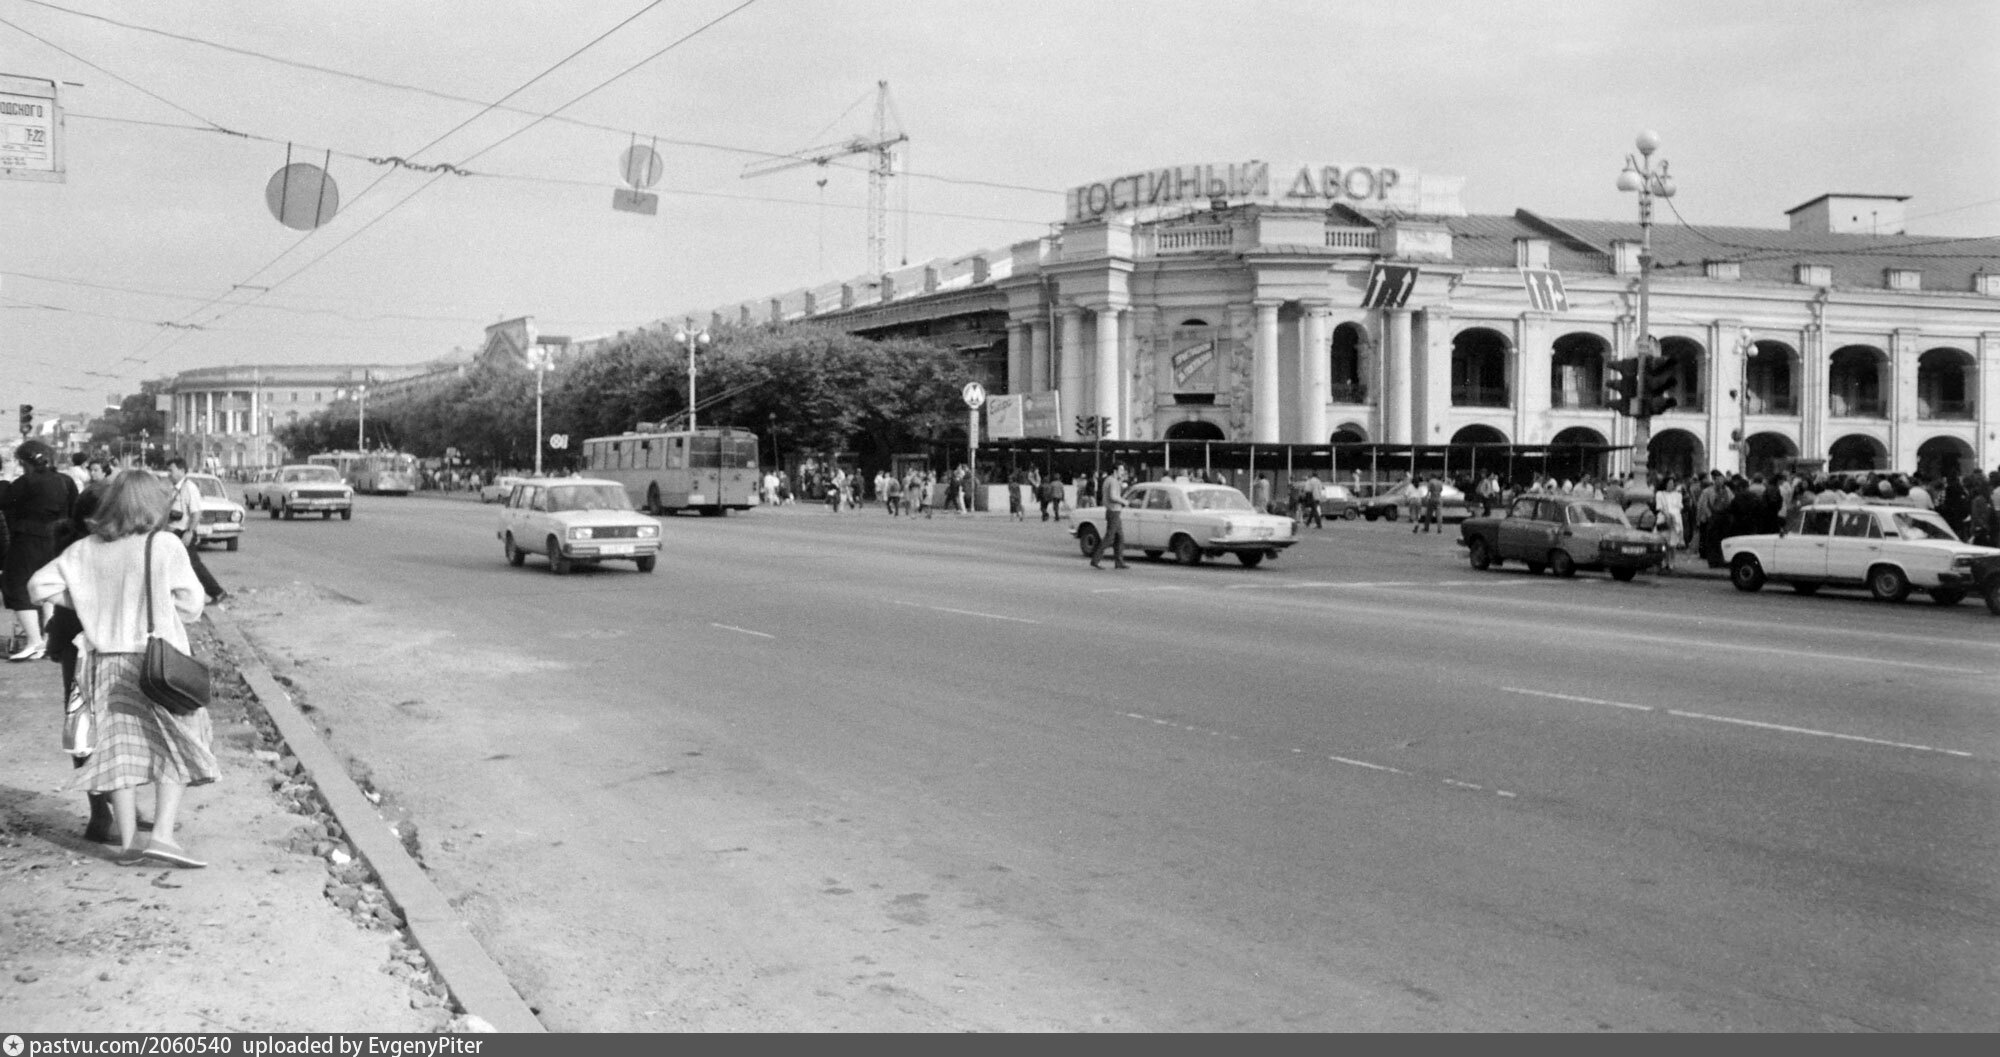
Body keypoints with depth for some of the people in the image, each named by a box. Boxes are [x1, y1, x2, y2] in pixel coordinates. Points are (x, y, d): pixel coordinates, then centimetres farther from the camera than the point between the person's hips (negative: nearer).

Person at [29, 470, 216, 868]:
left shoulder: (87, 550, 2)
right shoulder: (165, 546, -10)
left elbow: (39, 585, 4)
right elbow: (191, 604, -6)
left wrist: (85, 604, 14)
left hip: (105, 660, 4)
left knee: (120, 748, 10)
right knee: (174, 749, 5)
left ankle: (128, 842, 11)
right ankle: (162, 835, -8)